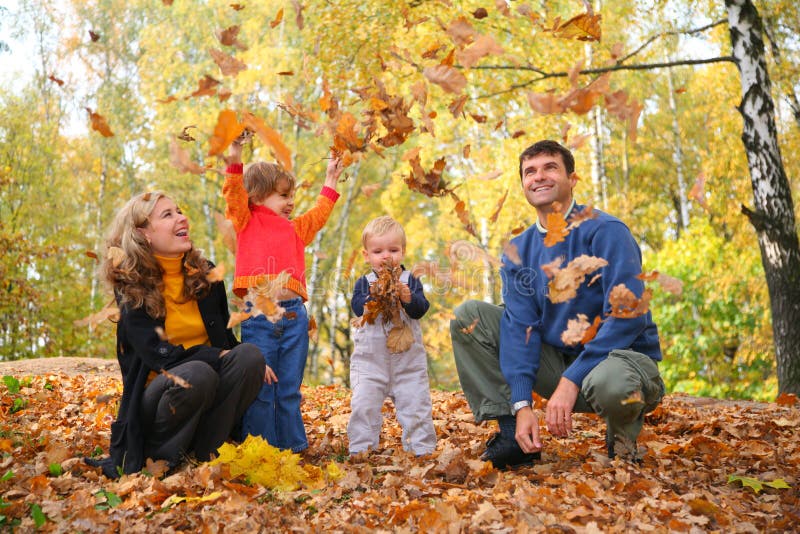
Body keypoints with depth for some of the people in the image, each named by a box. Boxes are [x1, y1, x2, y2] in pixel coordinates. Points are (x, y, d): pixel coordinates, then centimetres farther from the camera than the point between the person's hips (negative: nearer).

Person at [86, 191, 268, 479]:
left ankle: (206, 453, -16)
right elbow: (159, 354, -18)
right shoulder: (131, 287, -8)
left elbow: (224, 337, 15)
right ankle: (157, 456, -13)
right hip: (158, 391, -5)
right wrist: (218, 357, -21)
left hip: (210, 396, 5)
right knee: (197, 373, -37)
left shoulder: (204, 273, 5)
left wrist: (245, 360, -7)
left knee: (249, 354, -25)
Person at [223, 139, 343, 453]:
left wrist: (331, 180, 38)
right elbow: (235, 194, -5)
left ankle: (293, 446, 20)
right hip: (258, 315, -4)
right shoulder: (246, 222, 8)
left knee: (290, 389, 11)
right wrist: (235, 156, -14)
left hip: (294, 316, 5)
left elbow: (319, 213, 35)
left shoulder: (295, 229, 22)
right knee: (259, 389, 1)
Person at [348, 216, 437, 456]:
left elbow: (421, 309, -8)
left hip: (408, 358, 0)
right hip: (369, 358, 0)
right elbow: (357, 306, -12)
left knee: (416, 404, 3)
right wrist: (374, 296, -28)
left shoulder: (411, 281, 3)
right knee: (364, 405, -2)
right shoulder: (364, 282, 3)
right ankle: (360, 448, 9)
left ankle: (421, 447, 15)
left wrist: (408, 298, -28)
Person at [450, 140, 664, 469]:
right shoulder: (518, 252, 3)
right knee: (468, 315, -6)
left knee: (611, 382, -42)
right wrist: (521, 404, -19)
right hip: (559, 361, 5)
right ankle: (512, 434, -9)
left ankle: (623, 436, -3)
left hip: (624, 357, -5)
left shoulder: (605, 232, -14)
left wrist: (571, 380, -27)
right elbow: (521, 325, -6)